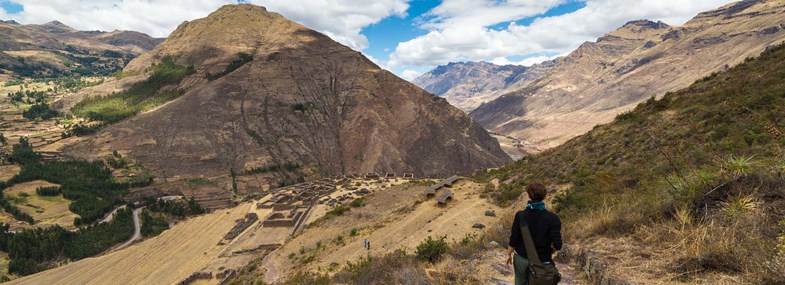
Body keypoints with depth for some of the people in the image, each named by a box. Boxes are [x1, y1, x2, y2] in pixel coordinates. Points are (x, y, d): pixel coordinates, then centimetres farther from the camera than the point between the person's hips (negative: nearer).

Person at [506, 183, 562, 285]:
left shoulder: (520, 216, -16)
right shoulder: (552, 218, -19)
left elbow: (513, 240, -10)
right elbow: (557, 245, -20)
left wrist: (509, 254, 7)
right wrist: (549, 252, 2)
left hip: (521, 258, 1)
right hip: (541, 261, -1)